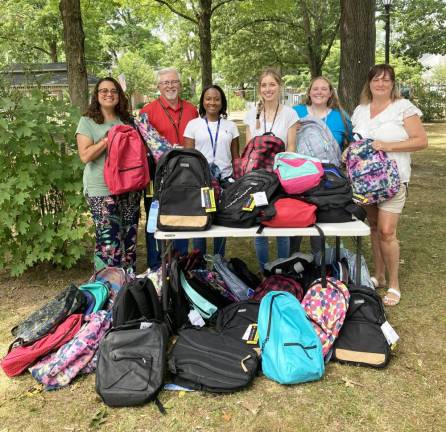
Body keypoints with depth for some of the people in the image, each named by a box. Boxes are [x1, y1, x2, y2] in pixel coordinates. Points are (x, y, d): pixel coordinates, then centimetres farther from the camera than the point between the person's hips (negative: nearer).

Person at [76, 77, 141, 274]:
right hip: (102, 191, -5)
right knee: (108, 241, -8)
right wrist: (108, 139, -14)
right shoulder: (87, 121, 2)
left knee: (129, 237, 9)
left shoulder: (126, 120, 16)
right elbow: (85, 156, -9)